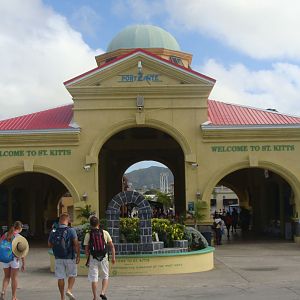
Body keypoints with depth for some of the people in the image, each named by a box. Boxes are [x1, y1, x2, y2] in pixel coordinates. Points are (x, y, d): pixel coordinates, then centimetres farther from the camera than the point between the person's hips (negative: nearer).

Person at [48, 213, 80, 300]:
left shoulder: (53, 232, 0)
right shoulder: (71, 230, -11)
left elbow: (49, 245, 9)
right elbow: (76, 244, -16)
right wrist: (78, 256, -10)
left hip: (58, 258, 3)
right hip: (70, 257, -3)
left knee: (60, 277, 9)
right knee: (72, 275, 15)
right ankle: (69, 290, -4)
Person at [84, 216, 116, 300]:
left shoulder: (88, 235, -2)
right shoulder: (105, 233, 1)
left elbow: (86, 249, -1)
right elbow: (112, 246, 2)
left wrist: (88, 259, 9)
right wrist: (113, 257, 8)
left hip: (93, 258, 0)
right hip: (104, 257, 0)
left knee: (94, 279, 6)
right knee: (105, 277, 14)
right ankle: (103, 292, -4)